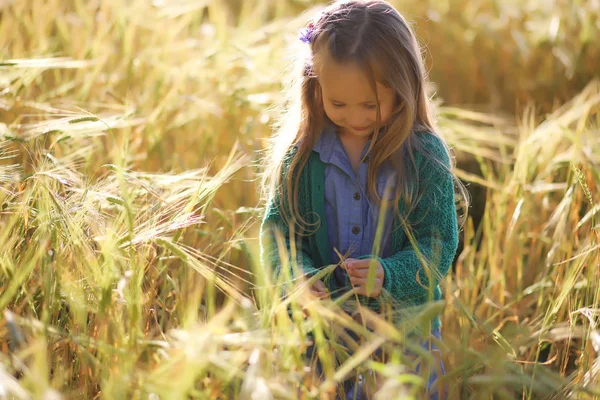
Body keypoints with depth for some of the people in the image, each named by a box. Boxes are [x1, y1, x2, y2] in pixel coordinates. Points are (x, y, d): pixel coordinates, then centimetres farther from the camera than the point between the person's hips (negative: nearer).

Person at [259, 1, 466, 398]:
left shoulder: (426, 156, -10)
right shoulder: (301, 153, -5)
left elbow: (439, 245, -10)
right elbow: (278, 228, -3)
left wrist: (388, 276, -28)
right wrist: (298, 278, -22)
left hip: (406, 327, -1)